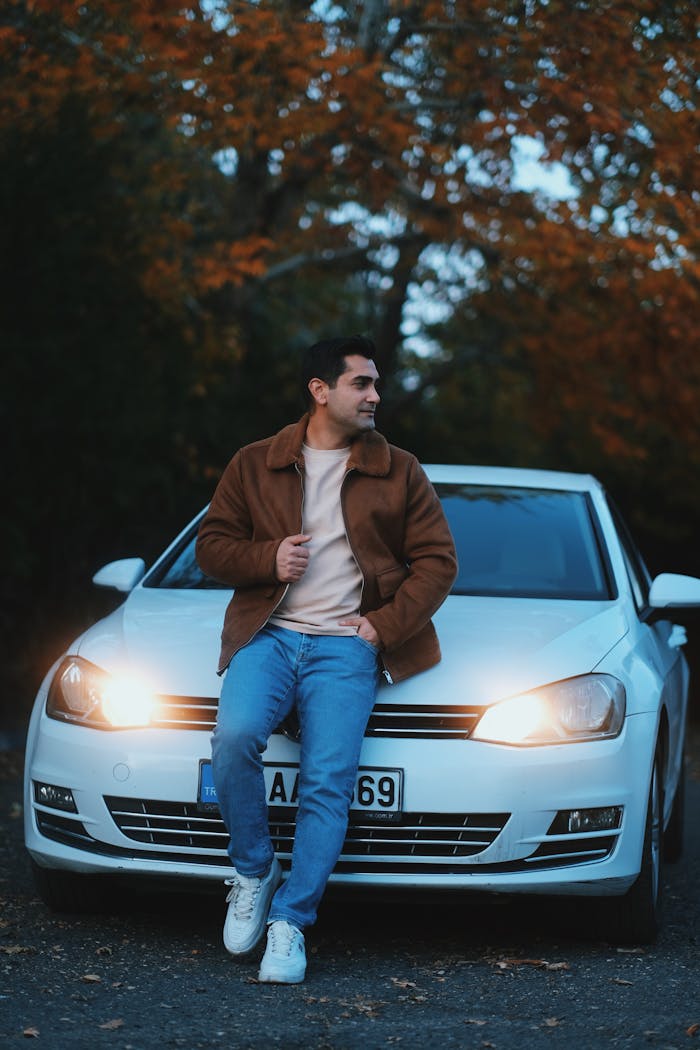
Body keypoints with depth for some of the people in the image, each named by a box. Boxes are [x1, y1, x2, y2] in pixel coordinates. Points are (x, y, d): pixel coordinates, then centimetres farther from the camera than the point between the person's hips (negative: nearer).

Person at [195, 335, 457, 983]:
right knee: (234, 736, -28)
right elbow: (211, 547, 15)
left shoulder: (399, 473, 14)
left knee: (328, 780, -19)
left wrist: (386, 626, -2)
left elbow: (437, 560, 11)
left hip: (344, 644, 0)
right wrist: (267, 559, -5)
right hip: (268, 634, 0)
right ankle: (252, 870, -7)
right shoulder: (254, 465, 14)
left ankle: (289, 920, -15)